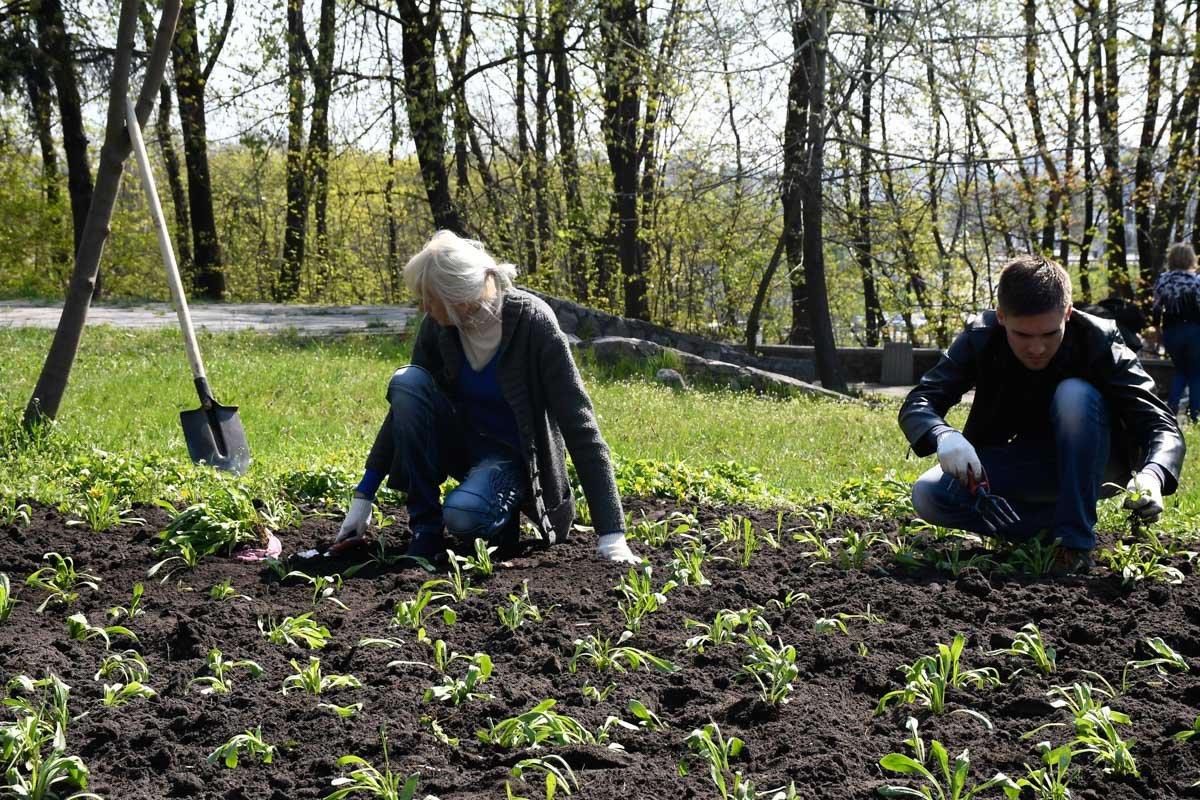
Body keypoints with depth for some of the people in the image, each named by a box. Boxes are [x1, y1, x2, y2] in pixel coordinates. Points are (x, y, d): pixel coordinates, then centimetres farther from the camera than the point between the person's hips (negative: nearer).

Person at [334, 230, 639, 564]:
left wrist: (611, 533, -30)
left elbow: (579, 425, -26)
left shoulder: (533, 323, -25)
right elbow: (406, 402, 1)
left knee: (463, 516, -36)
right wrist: (363, 495, -2)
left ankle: (502, 510, 2)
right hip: (461, 444, 5)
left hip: (511, 457, -5)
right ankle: (425, 530, -14)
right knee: (406, 381, -24)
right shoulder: (437, 325, -12)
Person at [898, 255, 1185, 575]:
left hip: (1089, 464, -2)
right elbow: (917, 404, -21)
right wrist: (944, 436, -46)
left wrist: (1152, 476, -50)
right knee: (927, 495, -23)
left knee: (1074, 394, -34)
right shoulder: (980, 339, -17)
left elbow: (1163, 426, -27)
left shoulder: (1100, 341, -22)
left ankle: (1076, 540, -28)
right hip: (1019, 467, 2)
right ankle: (1053, 525, -12)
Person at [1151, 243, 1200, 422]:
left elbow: (1156, 308, 1)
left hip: (1171, 331, 3)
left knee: (1180, 371, 20)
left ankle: (1172, 405, 0)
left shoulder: (1161, 280, 0)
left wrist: (1157, 327, 16)